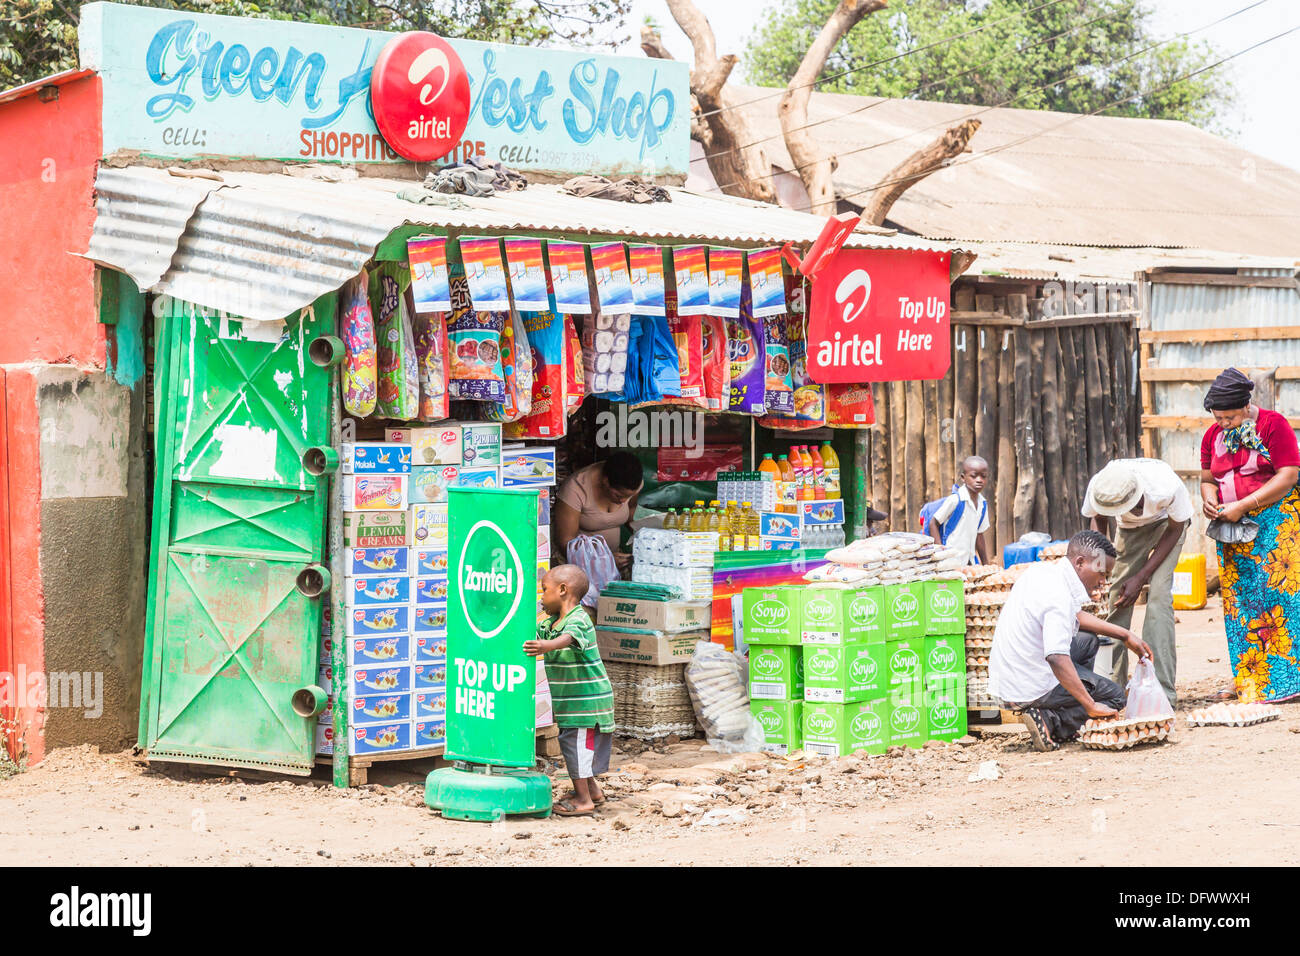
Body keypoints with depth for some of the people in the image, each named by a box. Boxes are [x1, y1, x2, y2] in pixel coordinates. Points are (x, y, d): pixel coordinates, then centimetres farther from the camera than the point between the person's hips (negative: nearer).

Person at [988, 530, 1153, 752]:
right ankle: (1051, 723, -8)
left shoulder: (1043, 572, 7)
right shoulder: (1059, 595, -23)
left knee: (1087, 641, 25)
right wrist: (1091, 706, -28)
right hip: (1030, 690, -9)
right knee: (1114, 696, 8)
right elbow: (1057, 658, -33)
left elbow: (1076, 616, 24)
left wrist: (1125, 635, 23)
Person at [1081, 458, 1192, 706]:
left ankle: (1162, 692, -20)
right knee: (1118, 595, -6)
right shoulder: (1098, 487, -31)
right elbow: (1098, 520, -6)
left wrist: (1141, 578, -23)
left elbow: (1175, 530, -19)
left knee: (1159, 595, -19)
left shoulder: (1167, 487, -40)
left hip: (1166, 522, -3)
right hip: (1130, 528, 3)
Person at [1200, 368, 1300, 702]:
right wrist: (1208, 499, -5)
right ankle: (1246, 680, 7)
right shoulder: (1213, 435, 10)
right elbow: (1207, 479, 20)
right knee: (1237, 598, 3)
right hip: (1231, 527, 6)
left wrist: (1243, 505, -17)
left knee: (1273, 593, -11)